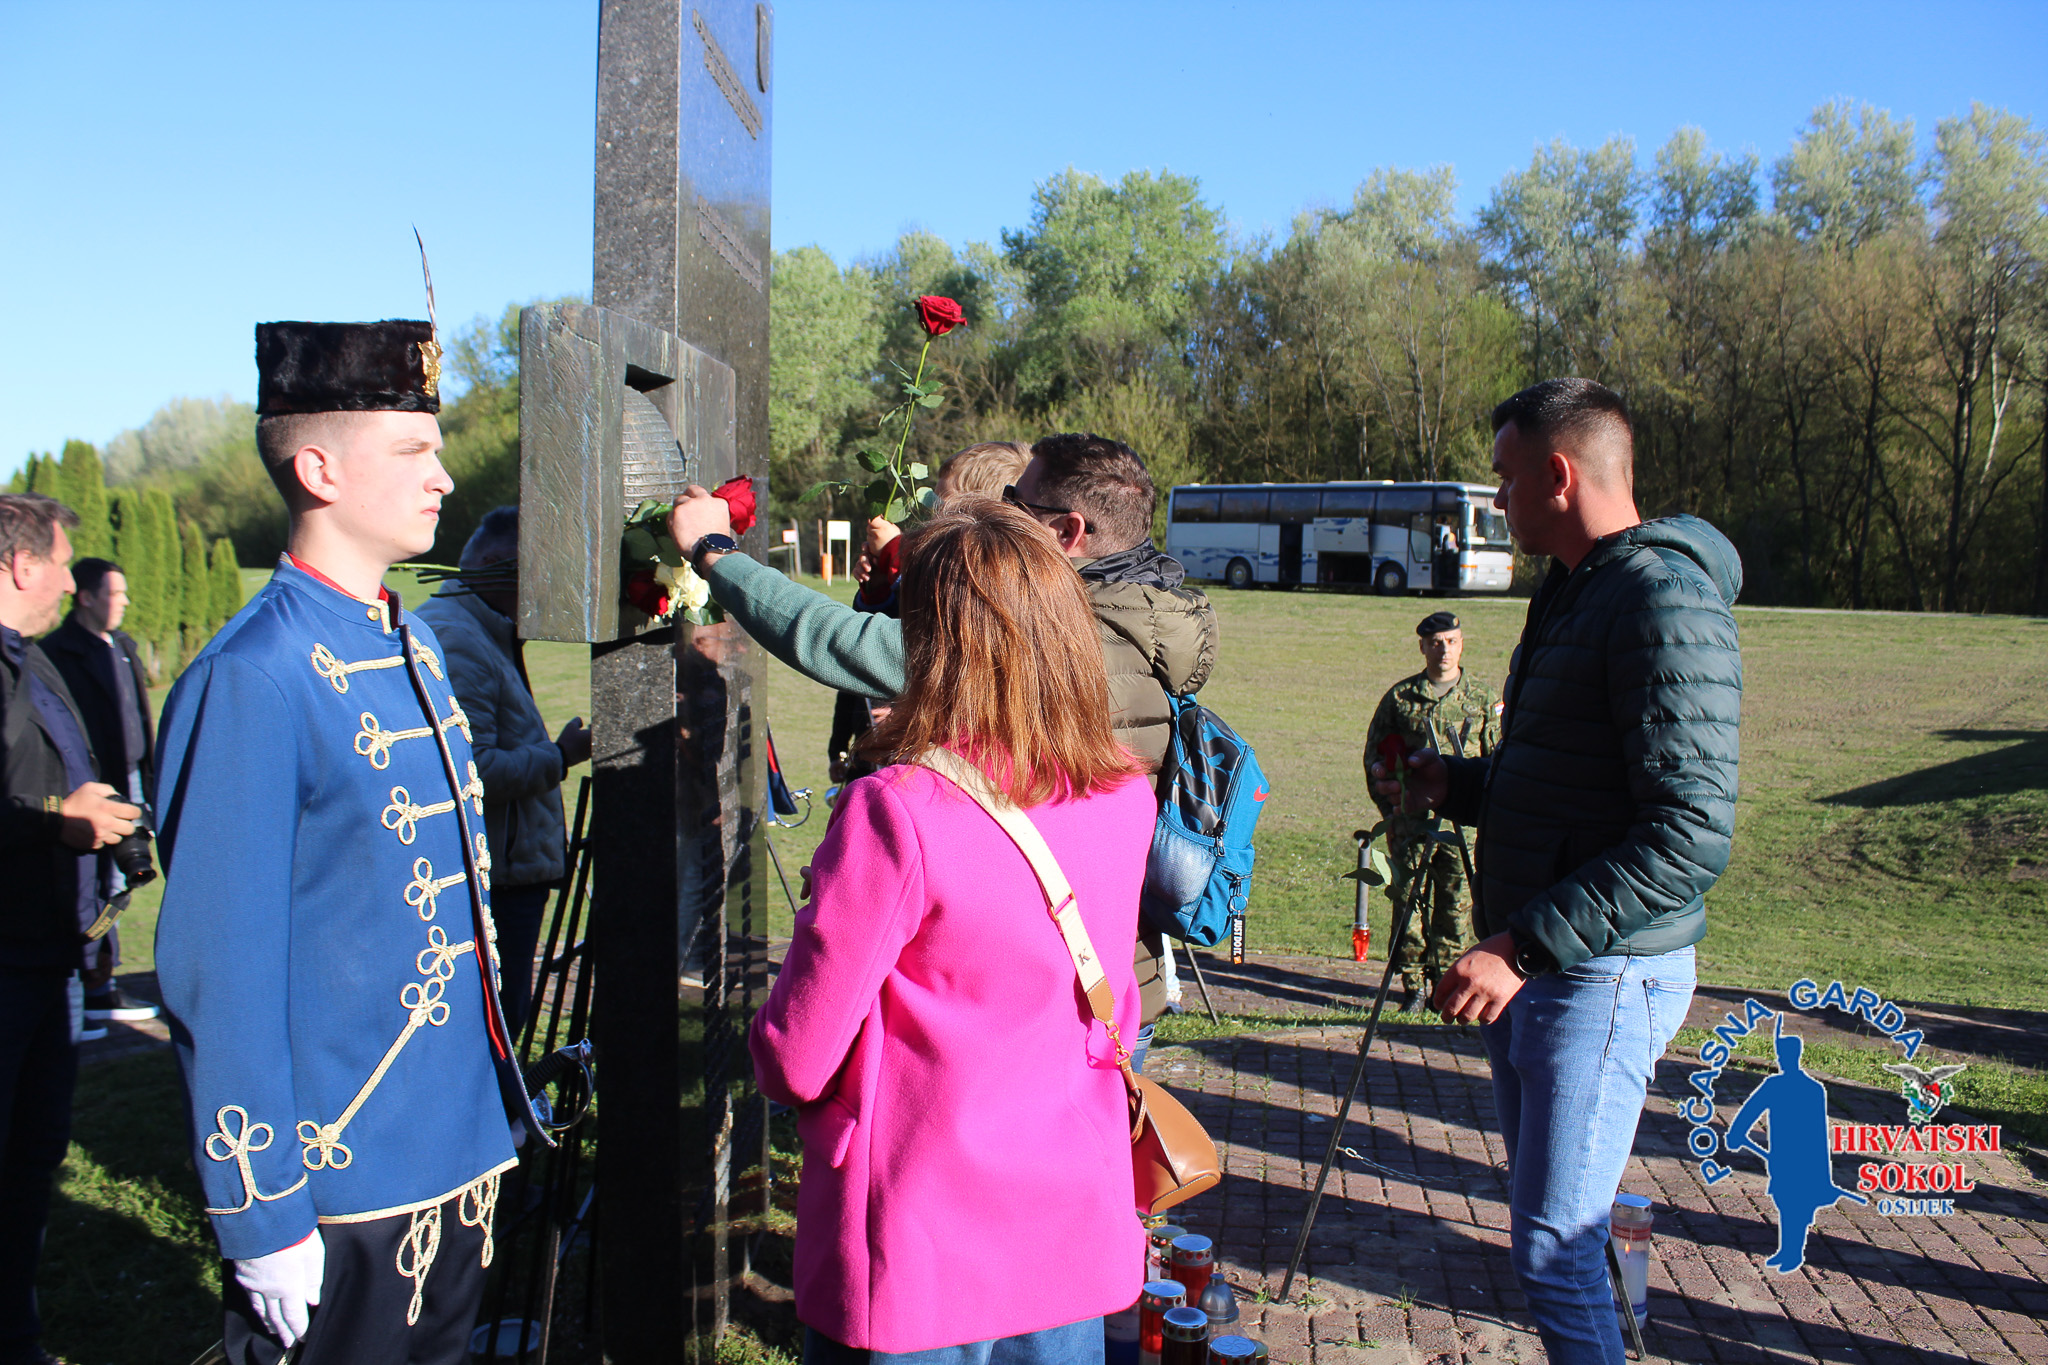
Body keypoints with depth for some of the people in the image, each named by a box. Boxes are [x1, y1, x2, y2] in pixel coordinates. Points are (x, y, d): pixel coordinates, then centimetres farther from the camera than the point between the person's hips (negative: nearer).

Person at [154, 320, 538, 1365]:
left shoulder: (417, 644, 6)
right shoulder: (251, 680, -20)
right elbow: (219, 976, -19)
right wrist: (261, 1221, -16)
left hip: (460, 1154, 8)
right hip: (339, 1186, -8)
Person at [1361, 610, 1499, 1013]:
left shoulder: (1484, 699, 8)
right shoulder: (1399, 697, 6)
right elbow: (1375, 756, 11)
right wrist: (1389, 809, 3)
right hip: (1413, 818, 0)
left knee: (1457, 905, 3)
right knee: (1409, 901, 0)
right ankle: (1413, 984, 9)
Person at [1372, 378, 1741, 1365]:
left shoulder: (1664, 602, -18)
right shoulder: (1575, 592, 15)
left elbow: (1690, 837, -25)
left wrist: (1524, 946, -27)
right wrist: (1456, 786, 12)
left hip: (1601, 975, -10)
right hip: (1531, 962, 10)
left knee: (1553, 1247, -5)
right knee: (1553, 1218, 20)